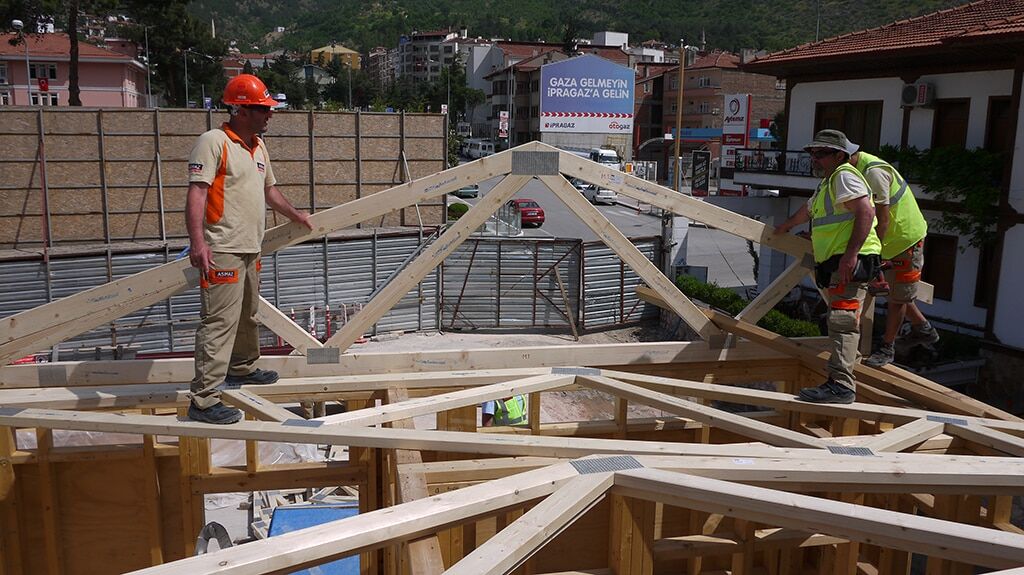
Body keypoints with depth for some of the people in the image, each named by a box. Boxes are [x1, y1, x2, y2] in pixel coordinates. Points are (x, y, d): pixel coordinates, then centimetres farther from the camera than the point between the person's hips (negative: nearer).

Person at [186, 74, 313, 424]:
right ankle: (203, 400, -9)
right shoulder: (214, 142, -11)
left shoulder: (258, 146, 17)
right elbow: (196, 192, -19)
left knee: (248, 316, 22)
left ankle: (242, 369, 41)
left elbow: (269, 189, 30)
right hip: (222, 251, -9)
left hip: (250, 250, 9)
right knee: (220, 322, -12)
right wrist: (197, 241, -29)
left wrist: (296, 216, 36)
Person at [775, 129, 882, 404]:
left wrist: (851, 253, -29)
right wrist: (786, 226, 62)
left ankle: (841, 384, -24)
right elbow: (808, 210, 46)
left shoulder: (844, 176, -6)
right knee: (840, 321, 12)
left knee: (842, 320, -18)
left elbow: (866, 211, -21)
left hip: (851, 262, -11)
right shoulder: (828, 184, 27)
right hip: (836, 263, 11)